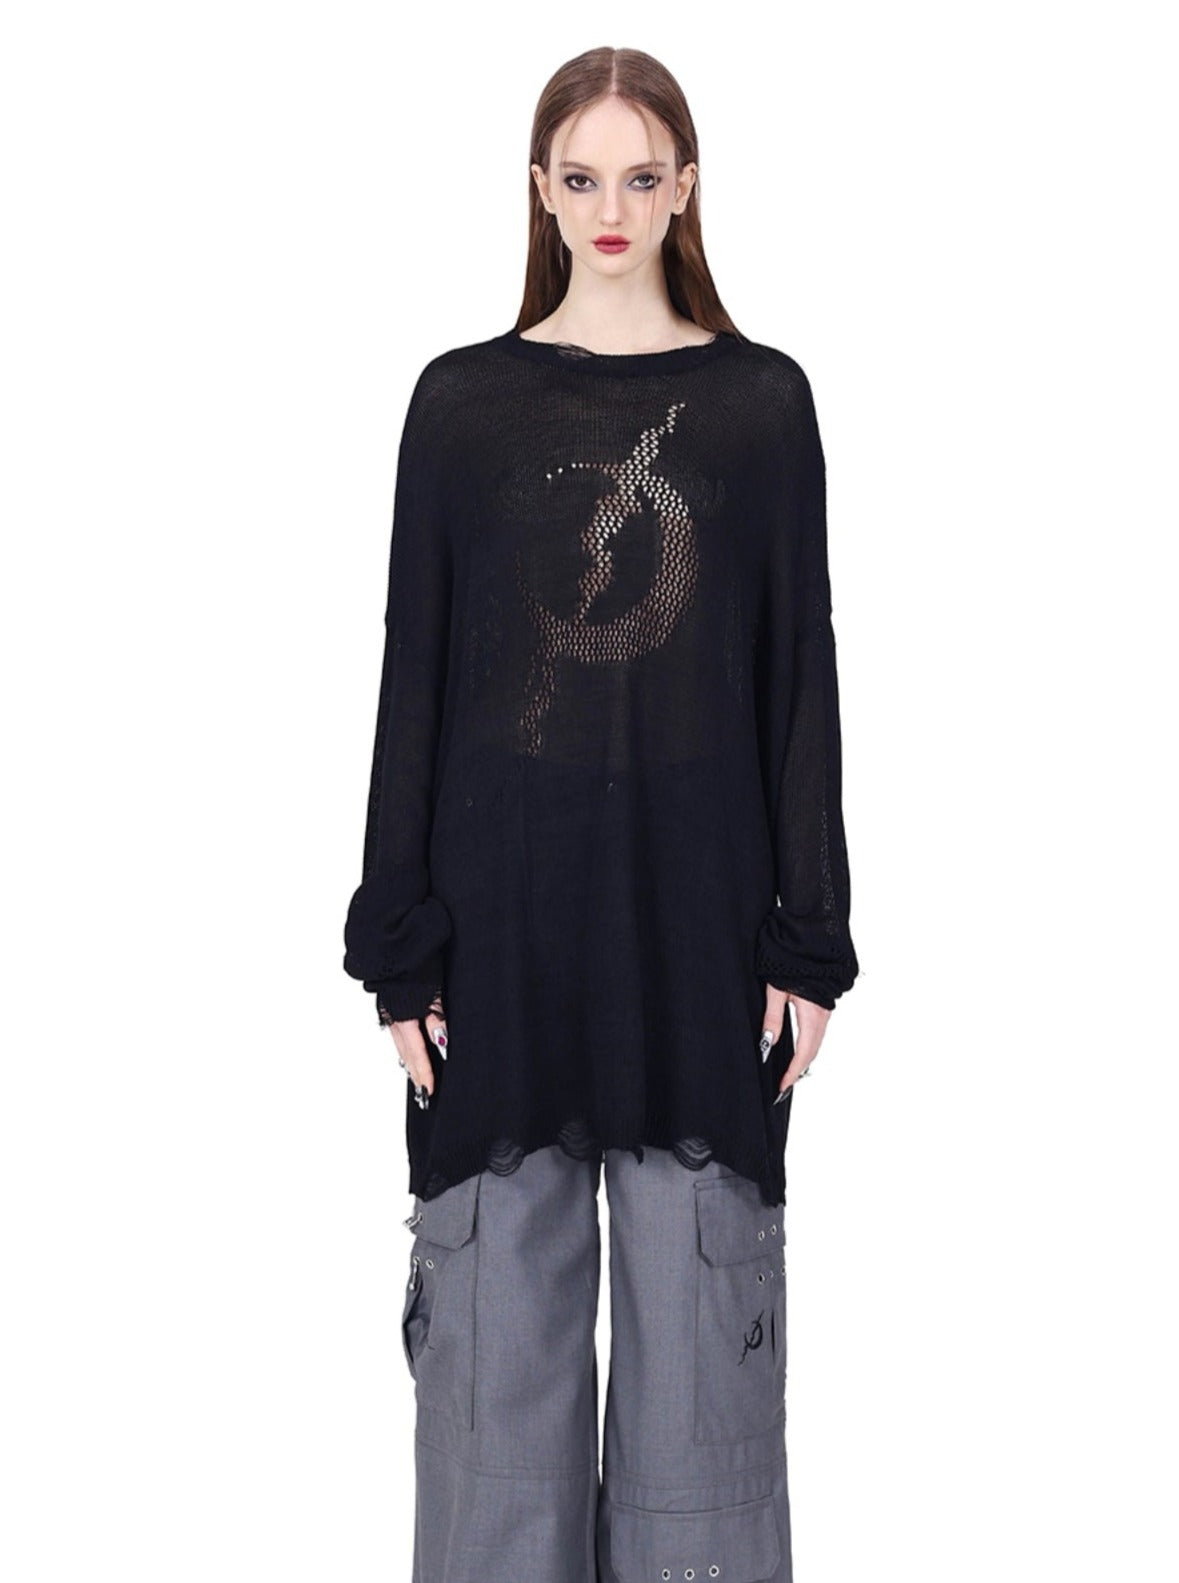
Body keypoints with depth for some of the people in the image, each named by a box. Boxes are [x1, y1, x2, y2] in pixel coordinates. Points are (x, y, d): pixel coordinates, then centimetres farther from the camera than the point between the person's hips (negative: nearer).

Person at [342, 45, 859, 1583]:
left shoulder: (763, 397, 4)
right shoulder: (464, 400, 5)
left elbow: (800, 679, 3)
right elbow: (415, 679, 4)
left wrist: (810, 940, -2)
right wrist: (400, 950, -1)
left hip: (701, 922, 0)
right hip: (506, 917, 1)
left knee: (700, 1319, 6)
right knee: (498, 1325, 6)